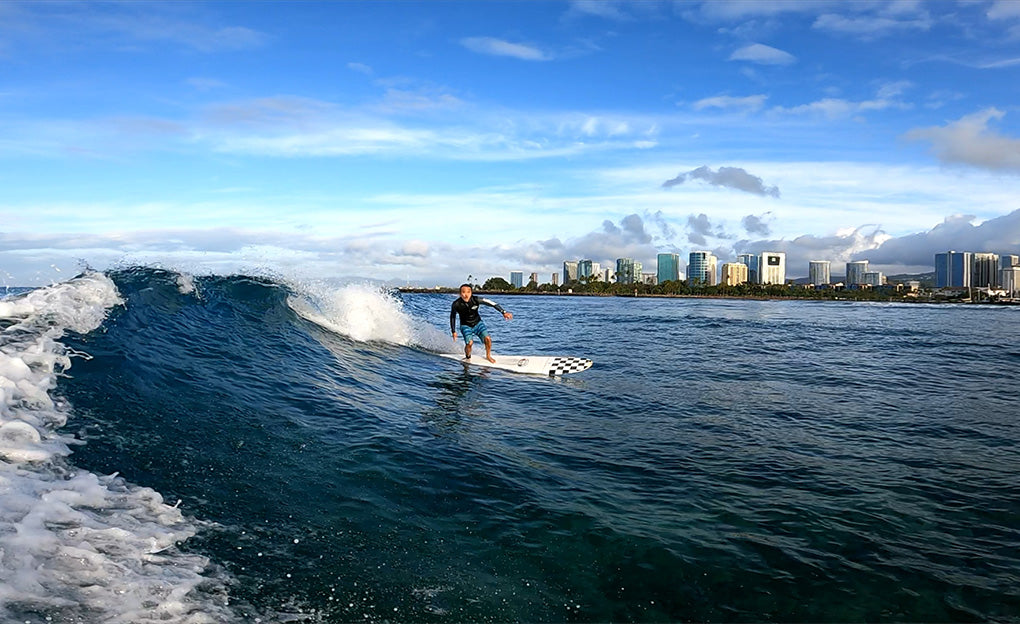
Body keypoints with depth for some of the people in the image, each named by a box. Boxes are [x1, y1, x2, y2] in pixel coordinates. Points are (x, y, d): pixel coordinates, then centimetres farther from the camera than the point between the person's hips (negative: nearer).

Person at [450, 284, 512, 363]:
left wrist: (504, 312, -23)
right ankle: (467, 357, 9)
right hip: (466, 326, -1)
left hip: (478, 323, 1)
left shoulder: (476, 300, -23)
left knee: (487, 339, -16)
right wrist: (453, 331, 2)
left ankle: (488, 356, 13)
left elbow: (491, 303, -18)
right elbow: (452, 317, -2)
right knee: (469, 343, -23)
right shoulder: (456, 304, -21)